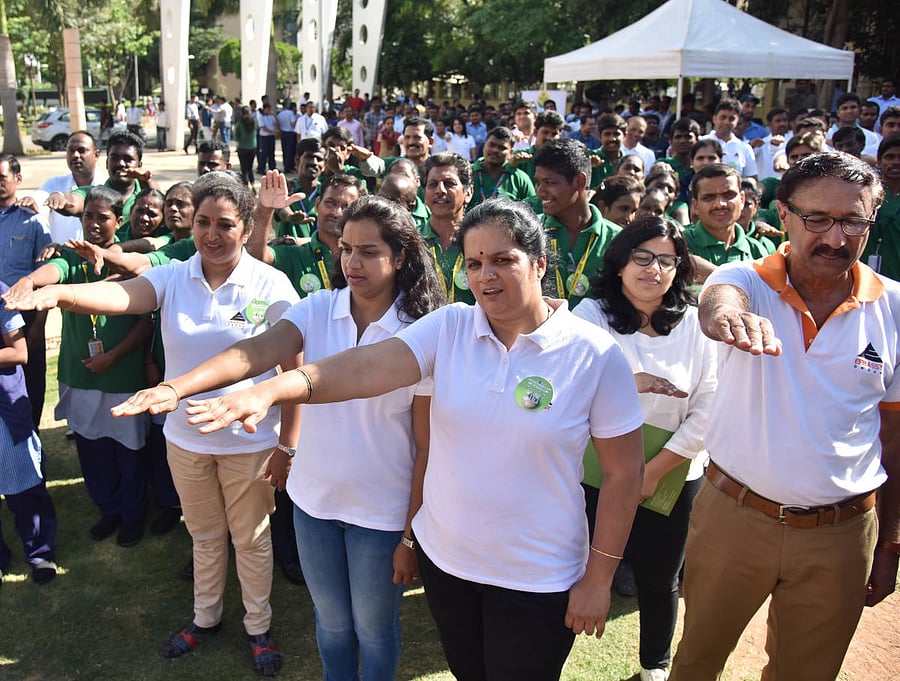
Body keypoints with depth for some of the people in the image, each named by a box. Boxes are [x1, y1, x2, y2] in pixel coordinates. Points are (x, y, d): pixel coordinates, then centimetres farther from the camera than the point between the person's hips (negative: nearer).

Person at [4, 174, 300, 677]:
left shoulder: (272, 286, -14)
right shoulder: (174, 278, -6)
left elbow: (296, 370, -11)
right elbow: (122, 295, -26)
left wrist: (289, 445, -11)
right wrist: (59, 292, -47)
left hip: (249, 441, -3)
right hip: (185, 437, 3)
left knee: (251, 540, 16)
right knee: (204, 536, 24)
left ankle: (259, 626, 39)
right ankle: (206, 617, 47)